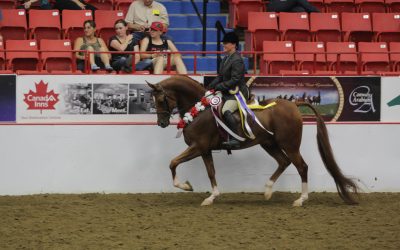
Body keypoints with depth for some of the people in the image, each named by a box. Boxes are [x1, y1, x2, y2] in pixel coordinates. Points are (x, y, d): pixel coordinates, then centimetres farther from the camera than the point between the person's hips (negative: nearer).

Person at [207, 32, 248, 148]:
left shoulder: (237, 60, -16)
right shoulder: (226, 59, 14)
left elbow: (234, 80, -22)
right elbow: (220, 77, 17)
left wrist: (218, 87, -20)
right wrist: (210, 87, 4)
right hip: (227, 92, 11)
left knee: (226, 111, -33)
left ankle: (234, 139, -38)